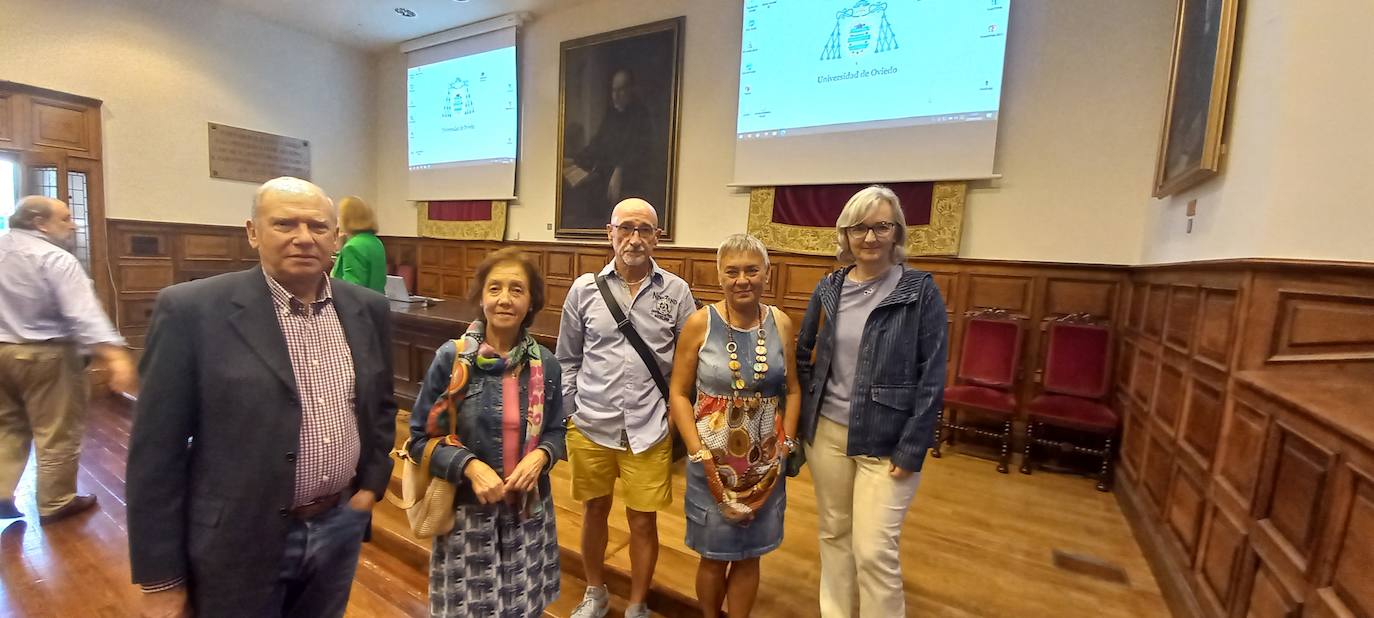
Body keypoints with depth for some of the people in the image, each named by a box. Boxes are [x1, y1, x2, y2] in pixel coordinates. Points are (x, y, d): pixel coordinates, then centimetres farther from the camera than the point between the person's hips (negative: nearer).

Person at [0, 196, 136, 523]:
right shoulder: (57, 260, -18)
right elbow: (85, 314, -30)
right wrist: (116, 356, -36)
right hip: (46, 355, -7)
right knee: (57, 433, 5)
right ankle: (56, 503, 14)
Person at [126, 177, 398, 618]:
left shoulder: (368, 309, -1)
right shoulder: (192, 310, -13)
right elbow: (157, 450, -10)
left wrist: (372, 484, 5)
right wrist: (161, 579, -7)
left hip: (341, 526, 4)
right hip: (239, 542, -3)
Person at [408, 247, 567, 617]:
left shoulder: (545, 365, -6)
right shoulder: (451, 358, -12)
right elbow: (420, 438, -6)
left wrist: (540, 456, -16)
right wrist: (470, 466, -20)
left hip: (528, 512, 2)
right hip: (467, 511, -1)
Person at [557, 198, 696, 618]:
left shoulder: (676, 291, -4)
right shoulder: (584, 288, -2)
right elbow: (568, 359, 6)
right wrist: (564, 413, 4)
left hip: (650, 429, -1)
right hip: (590, 426, 2)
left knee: (643, 520, 11)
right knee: (594, 510, 20)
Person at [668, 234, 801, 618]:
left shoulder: (781, 324, -4)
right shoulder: (700, 323, -12)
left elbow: (793, 390, 4)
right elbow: (679, 393, -8)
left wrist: (784, 447, -2)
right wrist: (700, 454, -12)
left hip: (765, 461, 2)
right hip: (713, 459, -2)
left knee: (749, 555, 18)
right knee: (714, 555, 16)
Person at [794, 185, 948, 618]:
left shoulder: (921, 291, -9)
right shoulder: (829, 288, 2)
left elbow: (932, 376, -9)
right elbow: (802, 356, 10)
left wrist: (912, 450, -11)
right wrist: (799, 419, 6)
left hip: (886, 440, -4)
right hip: (827, 431, 4)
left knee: (875, 549, 3)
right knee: (833, 533, 18)